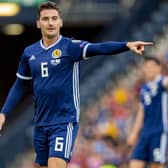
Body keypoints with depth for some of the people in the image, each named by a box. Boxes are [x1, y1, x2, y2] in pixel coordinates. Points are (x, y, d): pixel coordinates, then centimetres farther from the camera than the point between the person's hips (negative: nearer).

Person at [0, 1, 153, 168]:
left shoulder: (71, 47, -8)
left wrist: (127, 45, -40)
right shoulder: (29, 53, 7)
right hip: (40, 123, 5)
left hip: (65, 121, -5)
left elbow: (99, 48, -24)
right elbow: (19, 86, 17)